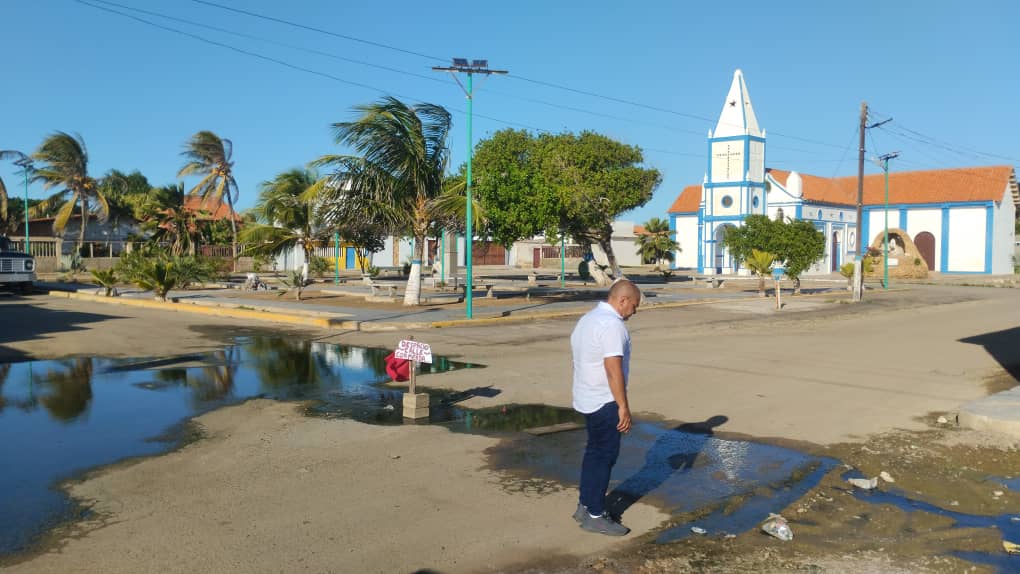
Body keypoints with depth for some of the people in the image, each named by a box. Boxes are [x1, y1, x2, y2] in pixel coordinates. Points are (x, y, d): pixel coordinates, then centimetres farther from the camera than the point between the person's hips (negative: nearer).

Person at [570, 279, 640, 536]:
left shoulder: (587, 319, 12)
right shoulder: (612, 325, -19)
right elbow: (613, 369, -24)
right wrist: (623, 407, -20)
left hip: (587, 399, 10)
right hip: (604, 402, -10)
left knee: (594, 451, 18)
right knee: (604, 456, -1)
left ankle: (585, 506, 27)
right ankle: (595, 516, 6)